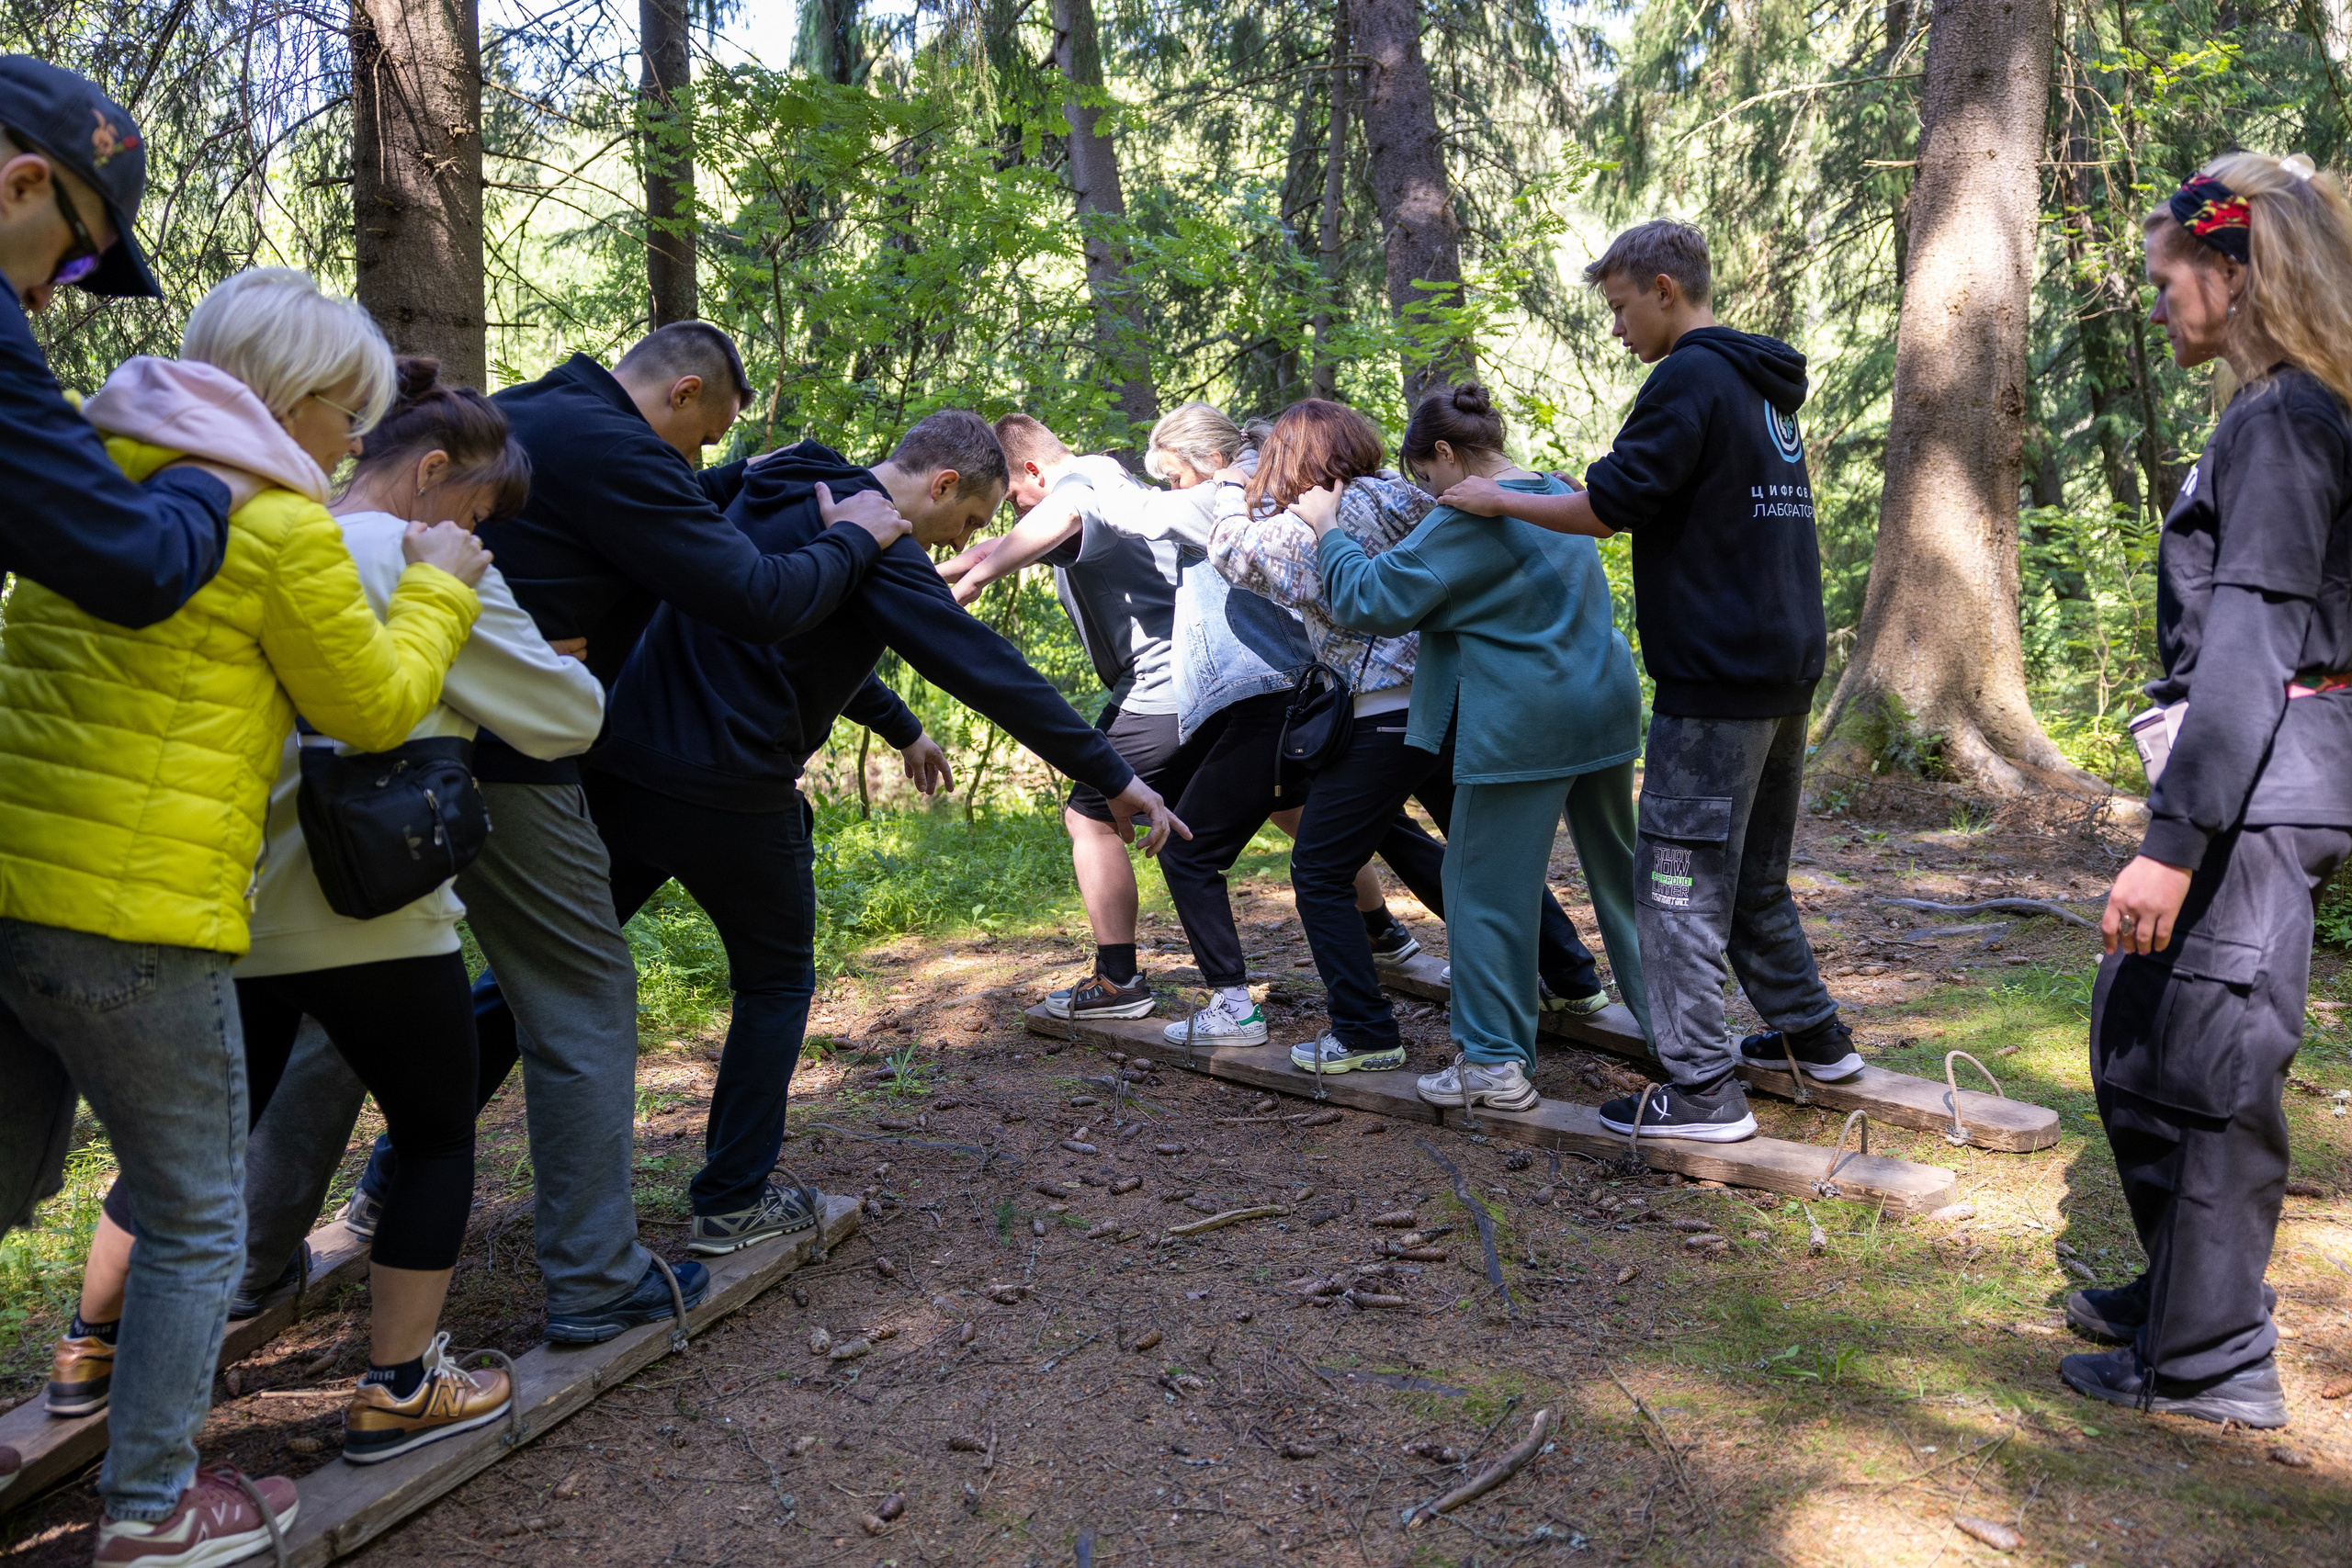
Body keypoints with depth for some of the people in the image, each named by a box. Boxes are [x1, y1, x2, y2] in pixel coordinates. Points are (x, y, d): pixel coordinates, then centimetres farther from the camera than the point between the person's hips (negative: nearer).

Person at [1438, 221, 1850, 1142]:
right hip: (1786, 670, 10)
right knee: (1752, 876, 21)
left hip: (1716, 682, -10)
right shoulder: (1768, 387, 18)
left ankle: (1703, 1091, -2)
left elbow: (1615, 505, -14)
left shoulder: (1691, 377, -12)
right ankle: (1813, 1037, 30)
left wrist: (1500, 502, -3)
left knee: (1680, 877, -5)